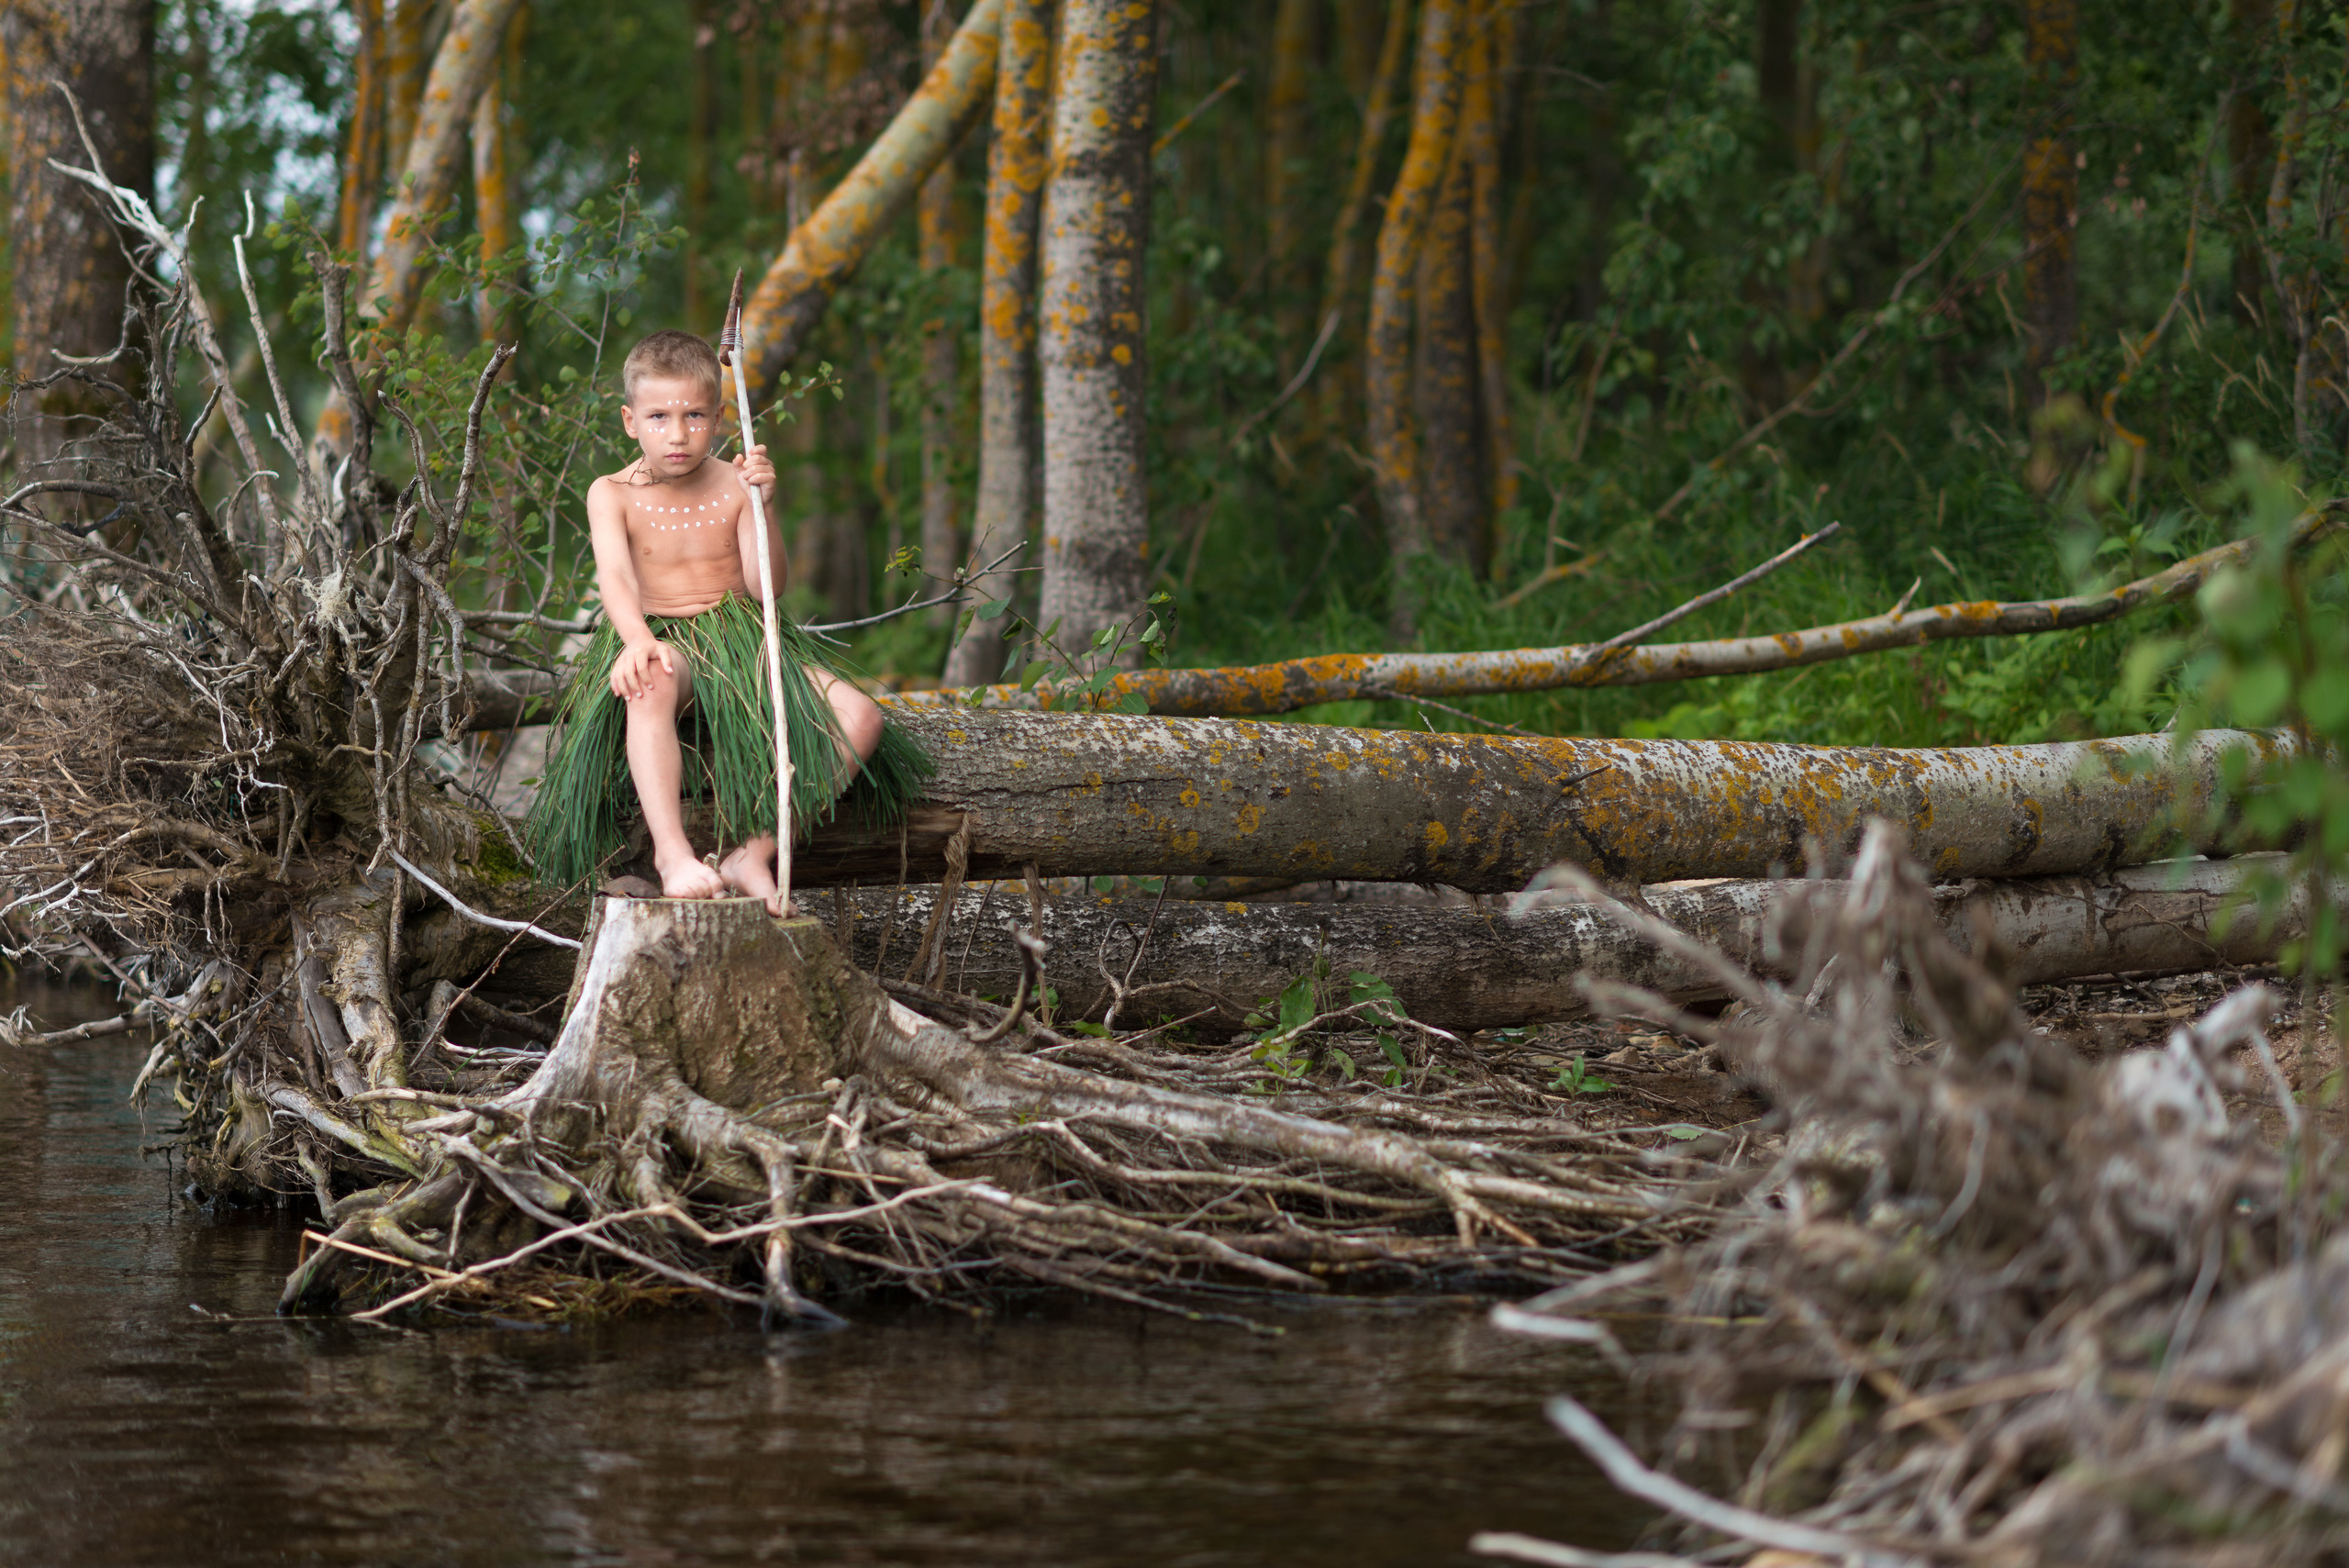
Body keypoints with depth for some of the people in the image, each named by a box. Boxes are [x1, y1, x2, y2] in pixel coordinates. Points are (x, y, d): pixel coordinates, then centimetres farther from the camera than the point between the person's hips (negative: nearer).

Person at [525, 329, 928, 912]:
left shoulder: (734, 487, 3)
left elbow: (766, 586, -6)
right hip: (660, 642, -3)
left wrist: (762, 507, -21)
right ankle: (671, 851, -46)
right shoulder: (612, 494, -1)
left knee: (859, 718, -21)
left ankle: (753, 853, -21)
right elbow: (615, 575, -18)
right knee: (651, 684, -44)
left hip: (741, 640, 3)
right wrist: (638, 638, -39)